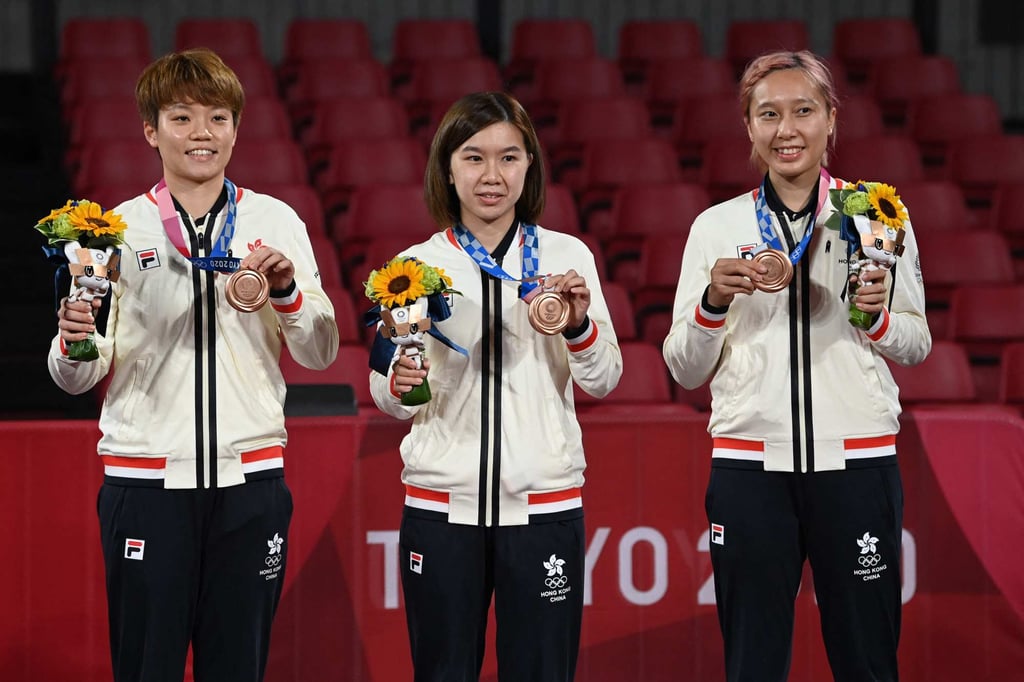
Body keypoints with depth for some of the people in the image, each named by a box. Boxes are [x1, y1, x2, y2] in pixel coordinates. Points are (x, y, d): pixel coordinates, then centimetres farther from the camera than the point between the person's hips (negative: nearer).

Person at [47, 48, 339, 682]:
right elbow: (78, 377, 5)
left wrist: (287, 290, -11)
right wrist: (74, 346, -17)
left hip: (249, 477, 1)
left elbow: (321, 354, 7)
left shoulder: (275, 221, 7)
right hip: (146, 480, -1)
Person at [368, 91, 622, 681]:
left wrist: (579, 326, -16)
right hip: (441, 505, 1)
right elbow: (388, 396, 10)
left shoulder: (566, 255, 4)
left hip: (544, 504, 0)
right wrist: (398, 386, -12)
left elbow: (603, 381, 3)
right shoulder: (416, 265, 5)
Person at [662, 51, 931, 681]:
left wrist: (877, 316, -10)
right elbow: (686, 370, 8)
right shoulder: (717, 227, 6)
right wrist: (714, 301, -11)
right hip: (750, 467, 1)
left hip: (858, 463, 0)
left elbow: (917, 346, 12)